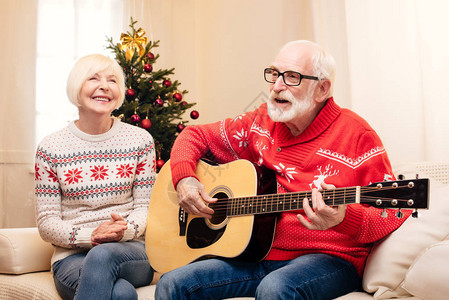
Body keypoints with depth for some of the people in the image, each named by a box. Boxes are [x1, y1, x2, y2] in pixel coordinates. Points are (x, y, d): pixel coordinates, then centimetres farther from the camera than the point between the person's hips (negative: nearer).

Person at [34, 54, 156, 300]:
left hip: (130, 250, 1)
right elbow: (46, 223, 1)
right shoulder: (50, 148, 1)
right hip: (72, 257, -1)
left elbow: (145, 206, 5)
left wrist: (126, 230, -18)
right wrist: (90, 235, -17)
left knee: (103, 255, -36)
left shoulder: (140, 141, 4)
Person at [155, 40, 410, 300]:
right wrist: (184, 178, -2)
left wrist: (343, 218, -28)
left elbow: (392, 215, -8)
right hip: (256, 255, 5)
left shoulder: (356, 136, -7)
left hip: (326, 258, -4)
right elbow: (195, 135, 17)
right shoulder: (261, 123, 9)